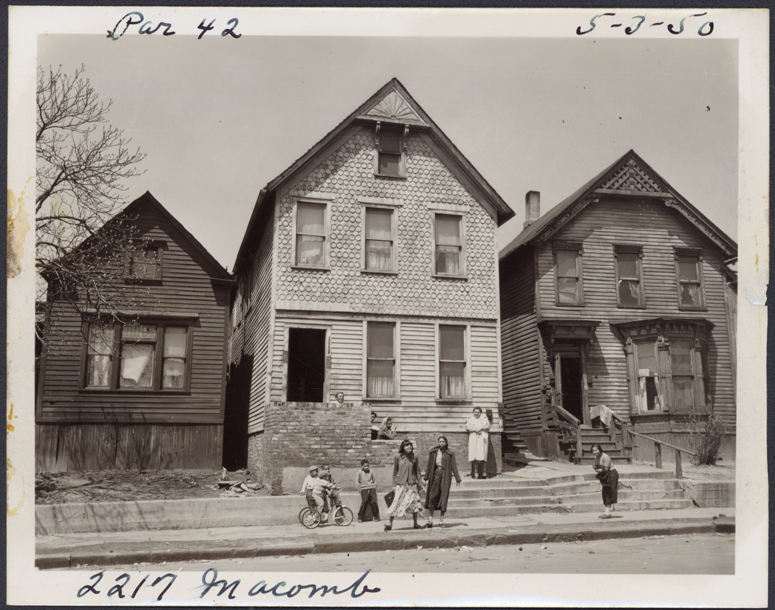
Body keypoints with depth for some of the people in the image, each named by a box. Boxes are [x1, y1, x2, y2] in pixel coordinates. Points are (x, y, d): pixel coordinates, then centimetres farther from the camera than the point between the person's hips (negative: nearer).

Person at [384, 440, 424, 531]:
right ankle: (390, 523, 5)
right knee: (397, 503, -5)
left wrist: (418, 483, 3)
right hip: (401, 484, -2)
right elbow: (395, 472, 4)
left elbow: (417, 471, 8)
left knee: (414, 503, 4)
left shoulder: (414, 457, 3)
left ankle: (415, 524, 18)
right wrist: (394, 484, 2)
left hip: (412, 484, 2)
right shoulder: (398, 457, -2)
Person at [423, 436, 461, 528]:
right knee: (432, 496, -2)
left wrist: (457, 479, -1)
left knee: (444, 496, 0)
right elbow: (429, 466, 9)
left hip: (445, 476, -1)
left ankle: (441, 520, 8)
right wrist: (426, 477, 6)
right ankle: (430, 519, 6)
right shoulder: (433, 452, 7)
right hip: (435, 474, 1)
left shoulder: (450, 454, 3)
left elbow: (454, 467, 2)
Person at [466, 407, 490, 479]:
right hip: (473, 439, 0)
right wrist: (475, 430, -12)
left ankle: (482, 472, -14)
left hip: (482, 439, 0)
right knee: (473, 456, -11)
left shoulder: (484, 419, 19)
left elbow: (487, 426, 2)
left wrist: (480, 428, -13)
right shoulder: (470, 419, 19)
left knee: (482, 456, -12)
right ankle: (473, 472, -12)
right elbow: (467, 427, 2)